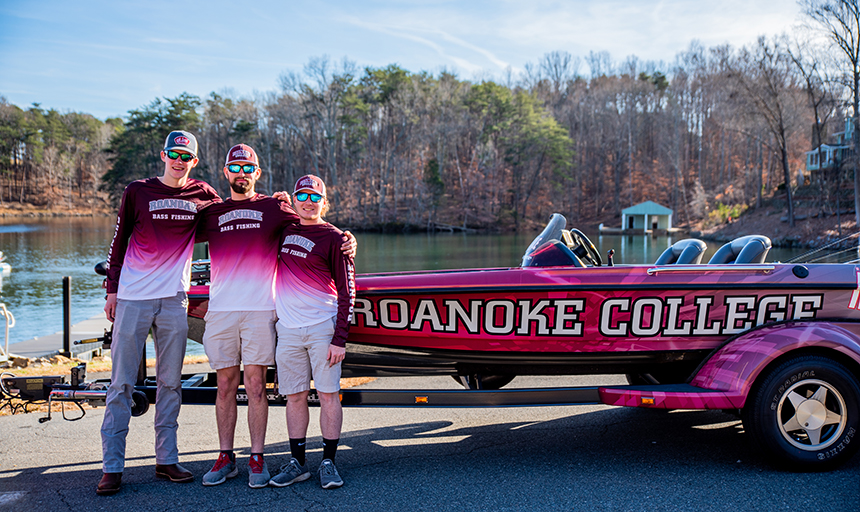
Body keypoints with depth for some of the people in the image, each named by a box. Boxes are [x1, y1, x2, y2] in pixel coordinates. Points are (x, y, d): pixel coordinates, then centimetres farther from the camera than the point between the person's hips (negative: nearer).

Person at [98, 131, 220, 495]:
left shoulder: (203, 194, 9)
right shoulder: (137, 191, 4)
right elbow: (119, 241, 8)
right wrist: (111, 290, 4)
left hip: (174, 300, 2)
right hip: (133, 298, -2)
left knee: (170, 383, 7)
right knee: (121, 383, -1)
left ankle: (166, 459, 15)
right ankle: (111, 466, 5)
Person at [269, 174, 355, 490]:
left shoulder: (334, 238, -3)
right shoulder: (283, 230, 11)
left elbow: (346, 292, -4)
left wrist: (340, 339, -11)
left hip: (323, 328, -4)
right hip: (288, 329, 4)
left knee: (328, 394, -1)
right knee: (294, 396, 8)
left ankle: (328, 462, 10)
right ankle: (297, 462, 17)